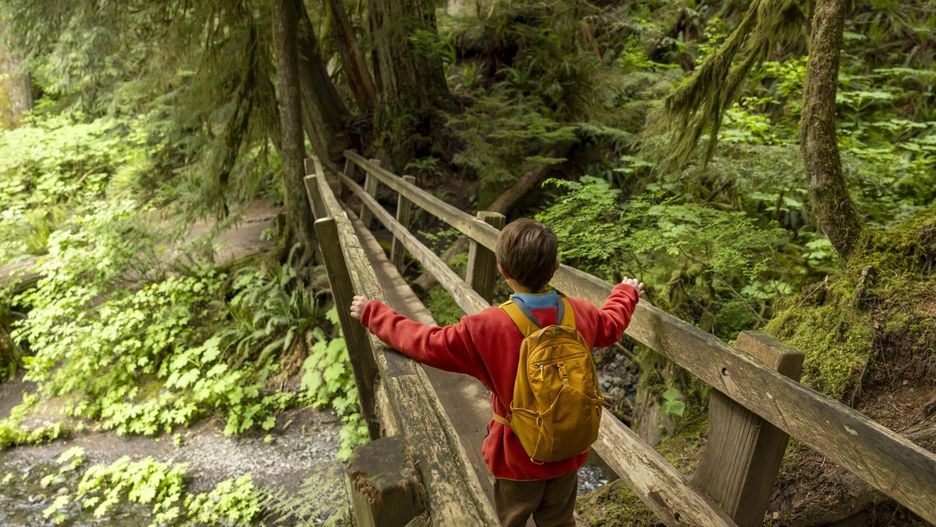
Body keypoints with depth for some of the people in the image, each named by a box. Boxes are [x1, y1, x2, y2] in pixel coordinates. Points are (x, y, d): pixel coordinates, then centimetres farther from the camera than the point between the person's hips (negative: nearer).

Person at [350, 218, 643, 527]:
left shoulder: (485, 329, -29)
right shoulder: (580, 314, -14)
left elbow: (427, 343, -17)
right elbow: (611, 325, 9)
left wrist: (373, 314, -3)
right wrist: (626, 293, 32)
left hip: (519, 456, -3)